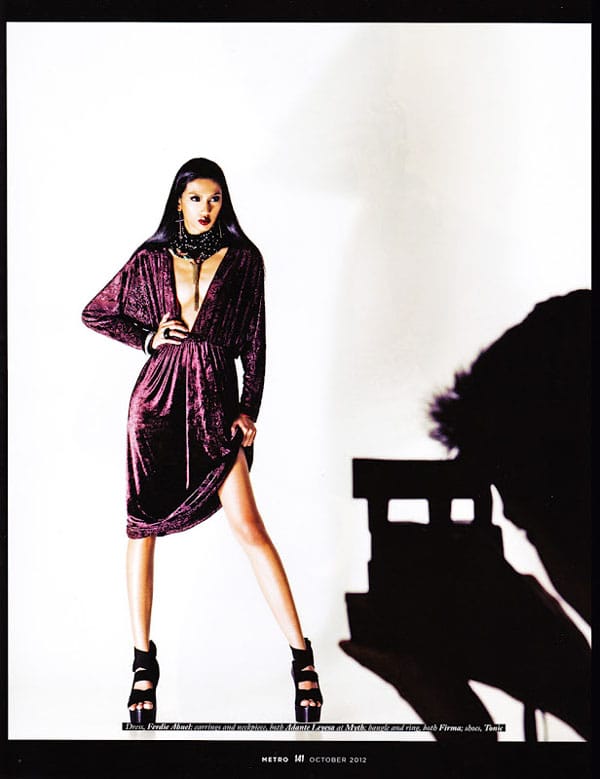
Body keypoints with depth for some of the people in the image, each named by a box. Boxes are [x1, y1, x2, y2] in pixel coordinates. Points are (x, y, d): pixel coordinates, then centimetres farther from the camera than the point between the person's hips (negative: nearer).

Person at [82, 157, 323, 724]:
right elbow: (95, 313, 15)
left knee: (248, 526, -9)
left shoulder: (243, 259, 5)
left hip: (215, 401, -1)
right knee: (141, 526, 3)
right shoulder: (151, 258, 7)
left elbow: (253, 341, 5)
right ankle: (144, 660, 18)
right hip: (157, 398, 2)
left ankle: (302, 655, 1)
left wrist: (248, 409, -1)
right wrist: (148, 337, 0)